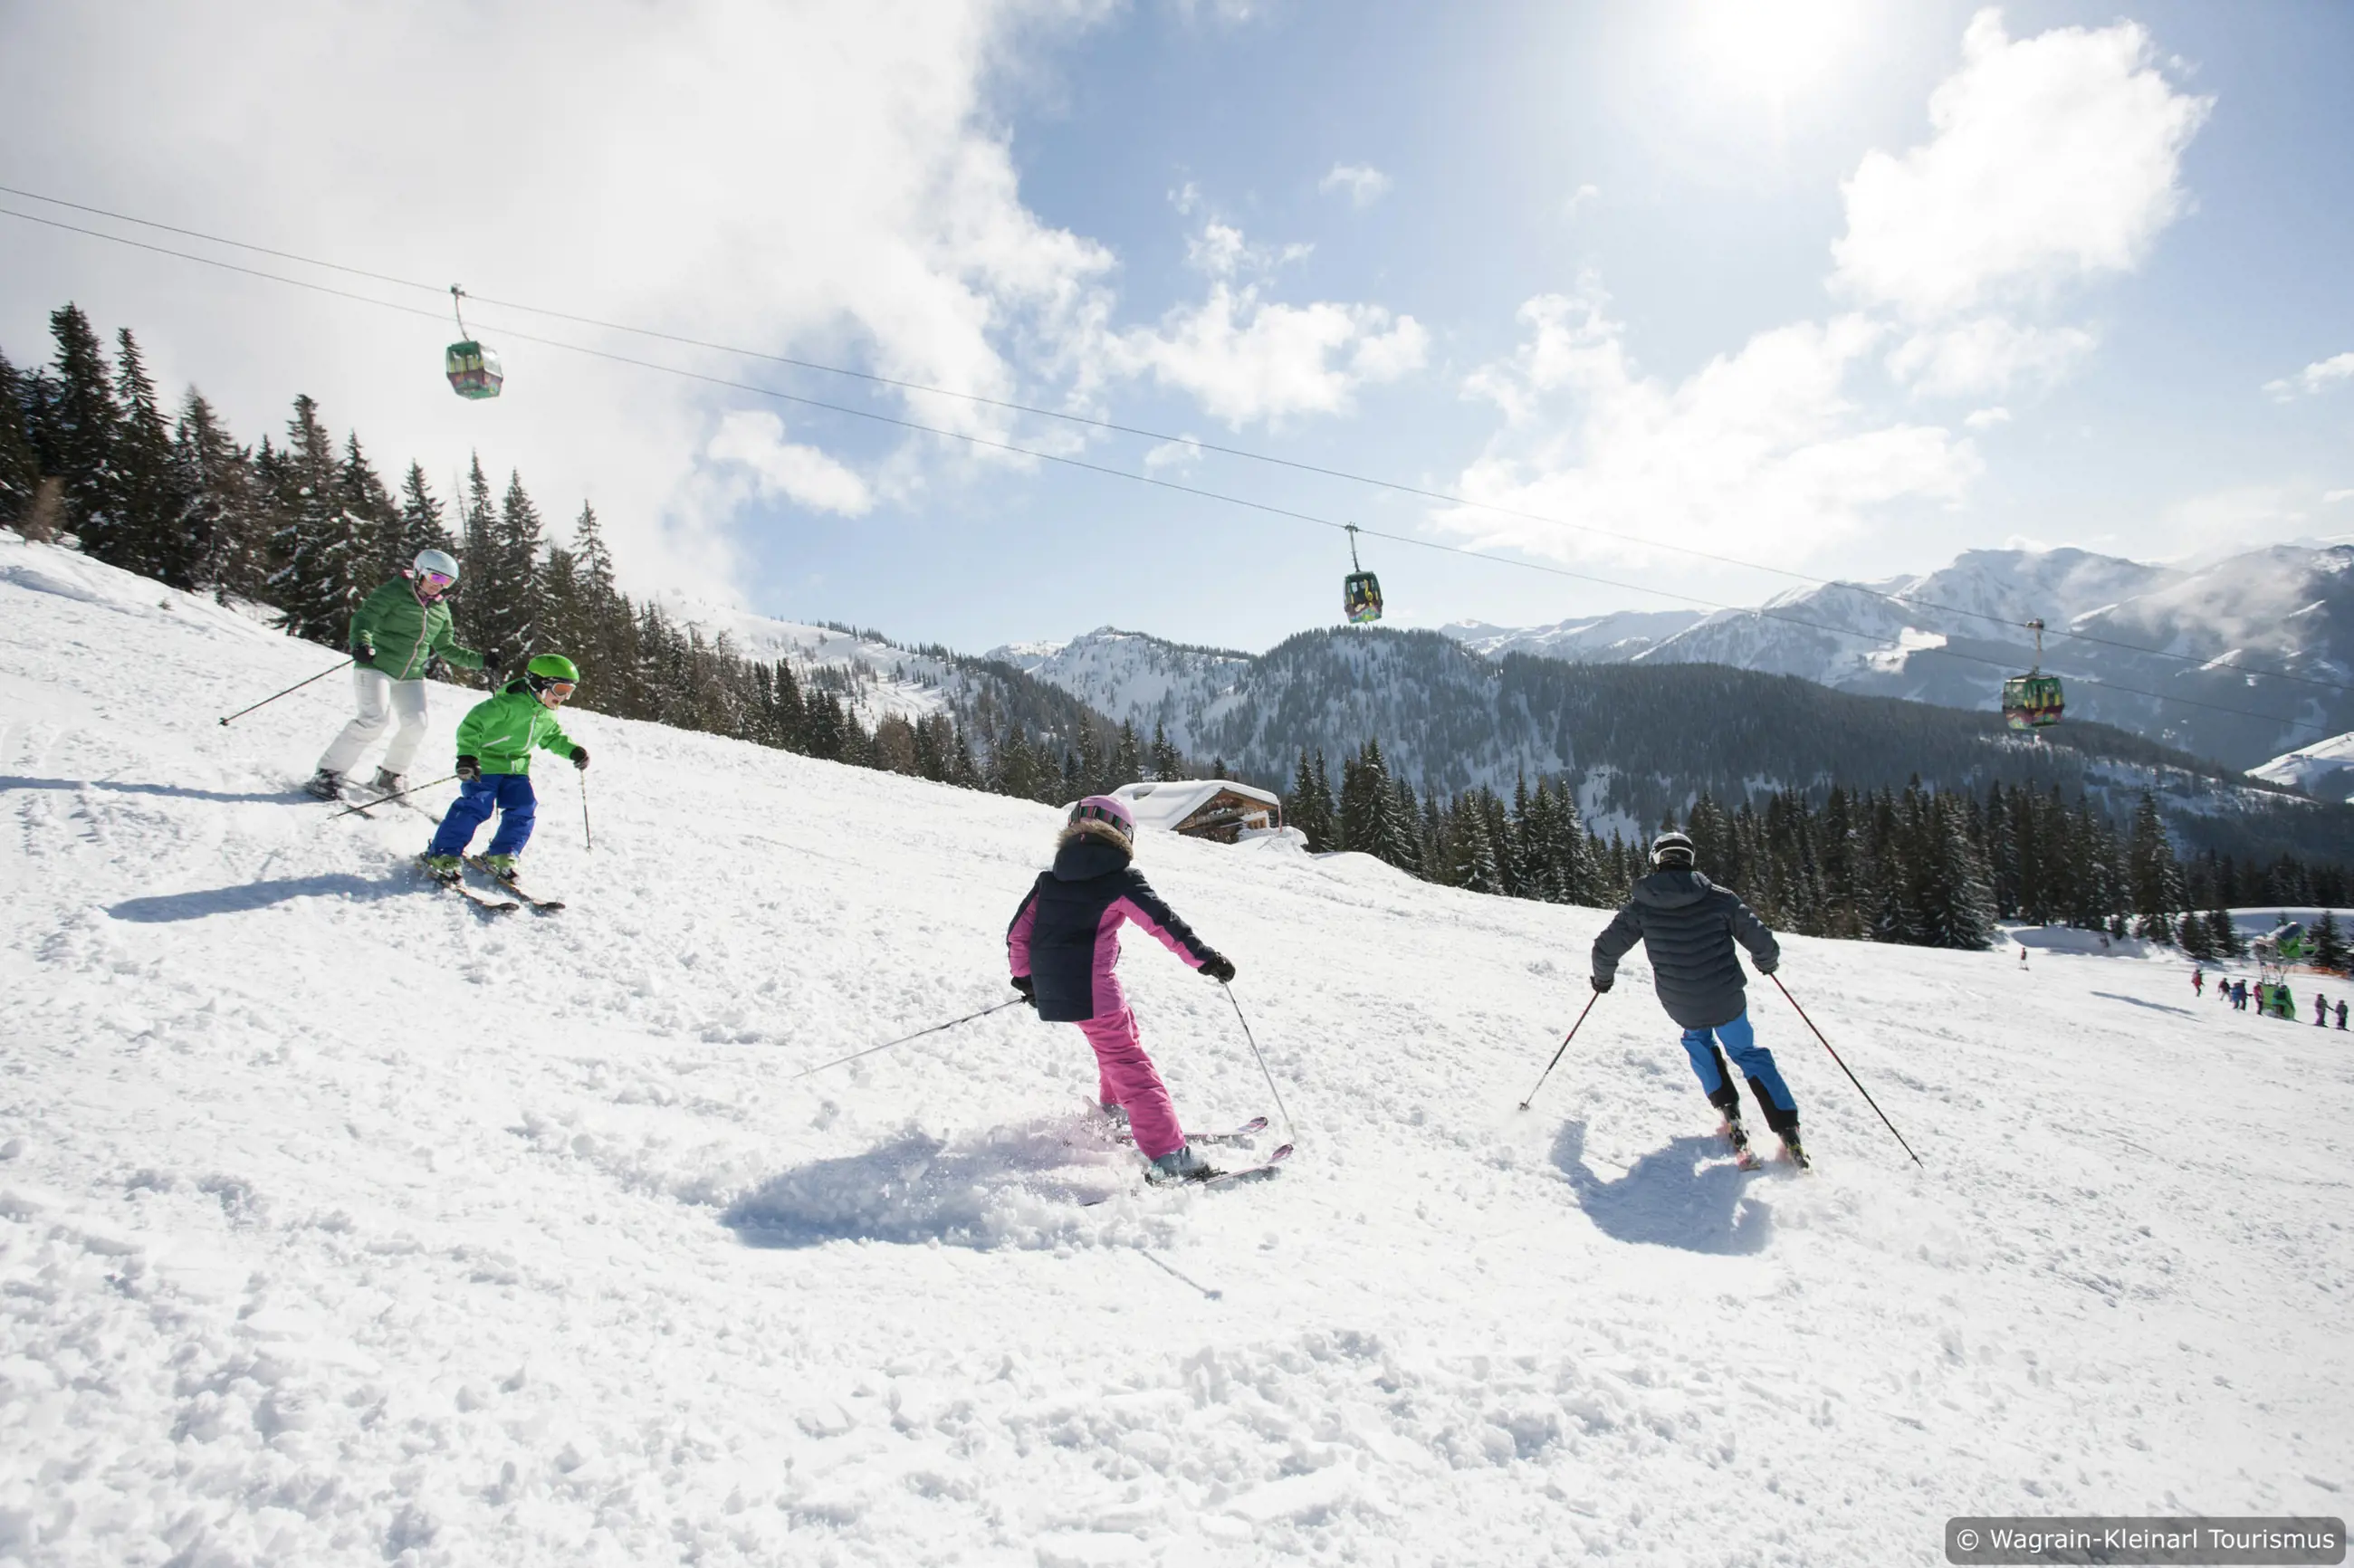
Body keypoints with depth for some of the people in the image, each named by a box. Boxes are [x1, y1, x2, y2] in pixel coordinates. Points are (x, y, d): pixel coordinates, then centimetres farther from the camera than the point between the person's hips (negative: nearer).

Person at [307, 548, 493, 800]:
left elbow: (446, 649, 21)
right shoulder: (394, 592, -5)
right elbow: (364, 617, -14)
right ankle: (328, 773, -11)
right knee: (376, 718, -21)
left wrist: (480, 661, 12)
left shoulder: (441, 610, 14)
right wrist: (361, 642, -34)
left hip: (411, 677, 6)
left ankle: (390, 774, 15)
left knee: (416, 724, -9)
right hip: (376, 666, -6)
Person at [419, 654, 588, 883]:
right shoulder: (508, 703, -19)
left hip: (516, 769, 7)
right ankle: (442, 855, -5)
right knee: (476, 806, -16)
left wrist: (573, 750, 8)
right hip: (485, 764, -7)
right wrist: (467, 755, -33)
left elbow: (553, 737, 26)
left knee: (524, 808, -5)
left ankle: (501, 857, 7)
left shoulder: (548, 716, 7)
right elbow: (472, 724, -23)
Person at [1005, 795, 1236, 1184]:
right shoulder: (1121, 879, -3)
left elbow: (1018, 933, 15)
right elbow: (1164, 923, -10)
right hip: (1093, 990, -7)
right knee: (1132, 1068, -5)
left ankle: (1115, 1109, 43)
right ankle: (1169, 1157, -11)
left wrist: (1024, 976, 28)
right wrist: (1206, 957, -8)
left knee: (1122, 1033, 29)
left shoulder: (1049, 880, 14)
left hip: (1050, 991, 7)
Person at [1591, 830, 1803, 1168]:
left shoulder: (1641, 905, -5)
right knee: (1748, 1053, 21)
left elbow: (1606, 949, -1)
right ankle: (1786, 1128, 12)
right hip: (1727, 1000, 0)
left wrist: (1603, 976, 20)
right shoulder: (1719, 897, -7)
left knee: (1698, 1041, 31)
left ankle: (1728, 1111, 18)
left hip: (1681, 1007, 1)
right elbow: (1762, 943, -3)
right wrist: (1766, 961, 21)